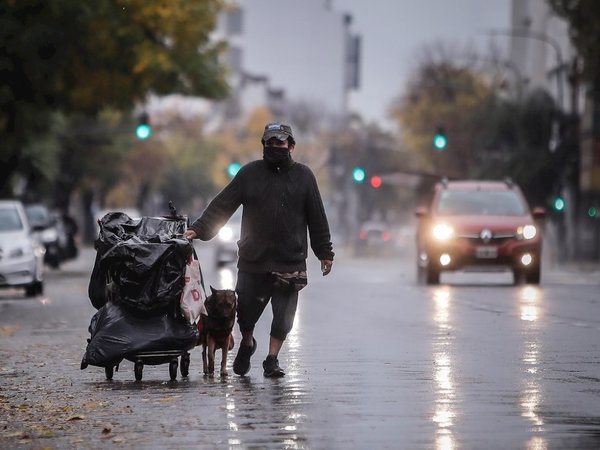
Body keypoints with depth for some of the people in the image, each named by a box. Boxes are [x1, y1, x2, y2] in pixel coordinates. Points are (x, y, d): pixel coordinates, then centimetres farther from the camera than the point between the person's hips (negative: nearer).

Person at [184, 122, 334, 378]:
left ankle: (272, 359, 9)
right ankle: (247, 345, 34)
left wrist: (325, 253, 8)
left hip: (290, 262, 0)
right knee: (246, 311, 7)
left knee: (283, 316, -4)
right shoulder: (250, 173, 4)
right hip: (253, 260, 1)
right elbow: (222, 205, 2)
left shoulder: (303, 176, 5)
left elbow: (317, 219, 9)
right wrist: (198, 229, -8)